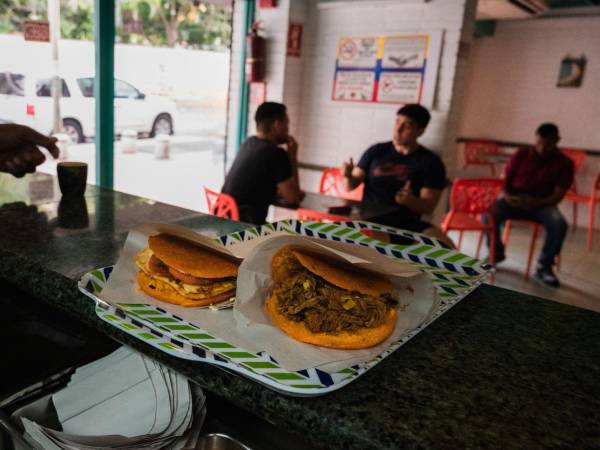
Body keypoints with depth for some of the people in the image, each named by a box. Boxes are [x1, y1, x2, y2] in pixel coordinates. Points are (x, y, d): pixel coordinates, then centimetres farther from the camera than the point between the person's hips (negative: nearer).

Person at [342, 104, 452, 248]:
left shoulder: (431, 162, 0)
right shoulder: (376, 151, 6)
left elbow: (428, 207, -3)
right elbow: (351, 186, 9)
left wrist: (410, 200, -26)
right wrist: (348, 176, -15)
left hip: (407, 224, -1)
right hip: (369, 219, 1)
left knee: (447, 248, -26)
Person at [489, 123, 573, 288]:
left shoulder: (565, 163, 0)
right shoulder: (521, 155, 3)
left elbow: (558, 195, -6)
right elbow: (504, 180, 5)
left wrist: (536, 203, -25)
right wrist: (507, 196, -18)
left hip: (542, 203, 0)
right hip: (515, 200, 1)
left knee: (559, 224, -33)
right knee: (489, 214, -29)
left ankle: (543, 267, -12)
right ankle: (496, 253, -1)